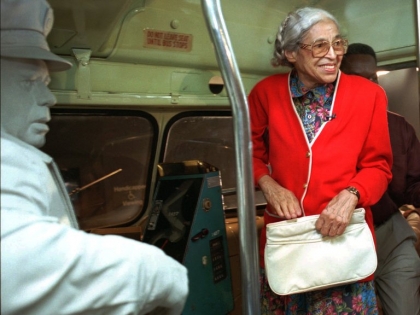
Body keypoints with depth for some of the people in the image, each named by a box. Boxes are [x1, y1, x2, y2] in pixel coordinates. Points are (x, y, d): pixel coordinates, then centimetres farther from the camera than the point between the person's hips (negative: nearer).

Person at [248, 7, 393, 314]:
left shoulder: (369, 94, -5)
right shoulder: (266, 92, -4)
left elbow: (378, 165, 0)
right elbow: (252, 151, 8)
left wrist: (350, 196, -18)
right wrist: (270, 186, -9)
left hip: (345, 233, -1)